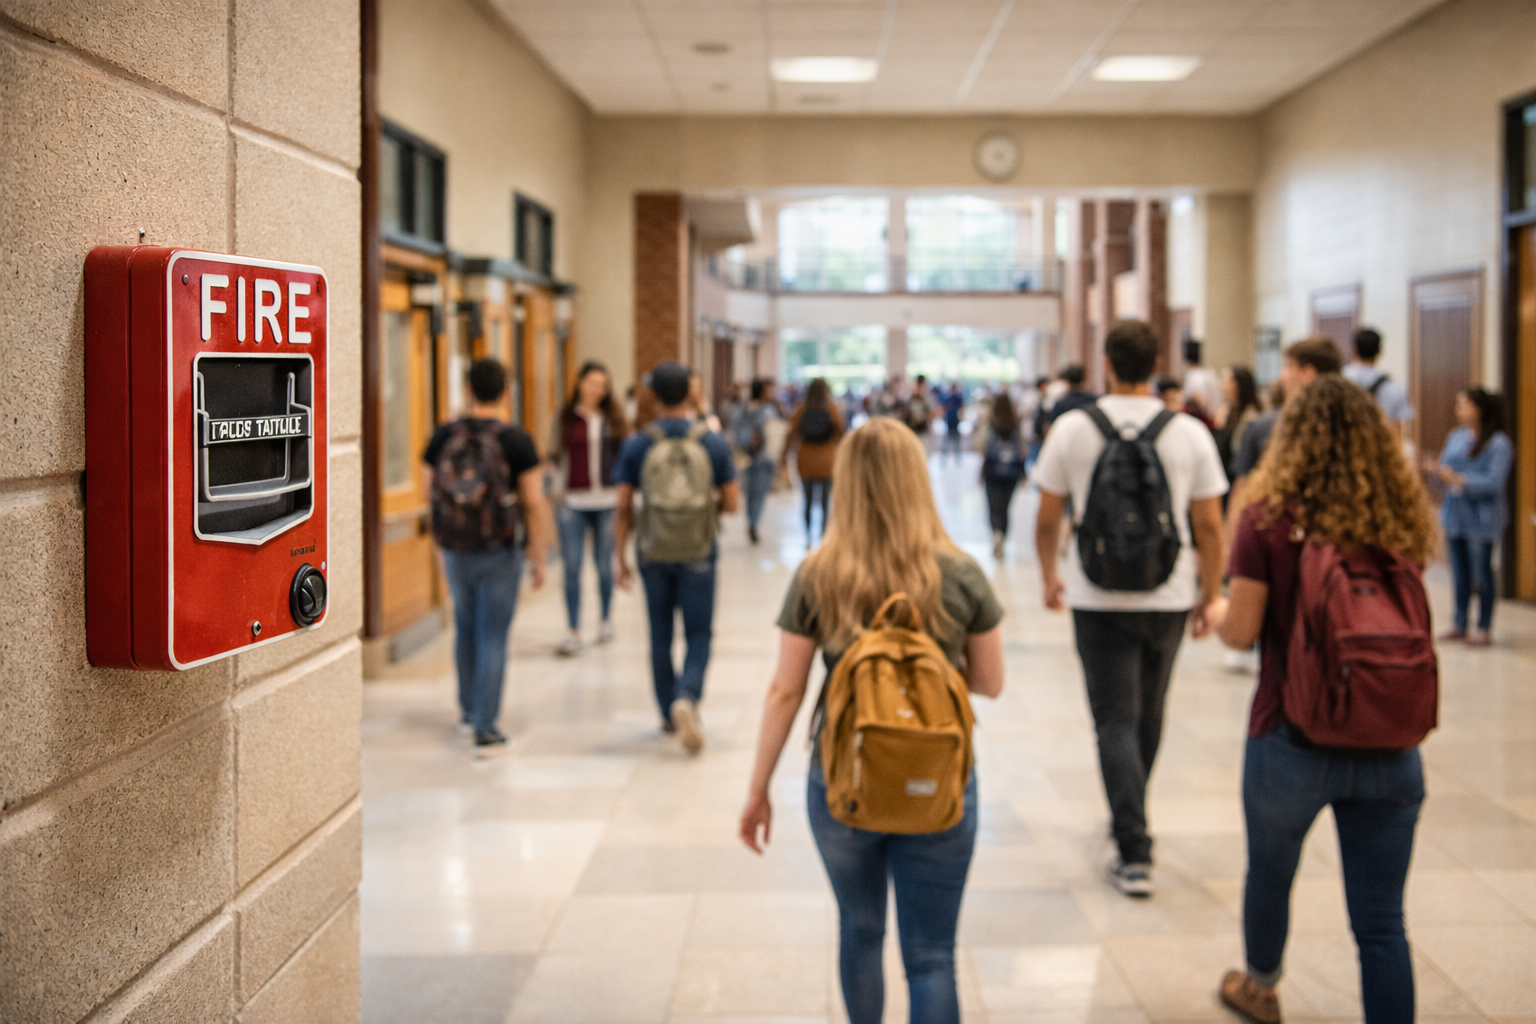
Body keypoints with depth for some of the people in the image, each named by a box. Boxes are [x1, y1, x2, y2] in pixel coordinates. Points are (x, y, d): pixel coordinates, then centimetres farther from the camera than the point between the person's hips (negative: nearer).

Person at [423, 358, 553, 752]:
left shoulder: (442, 437, -4)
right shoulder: (517, 441, -13)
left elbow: (429, 491, 5)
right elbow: (535, 503, -14)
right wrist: (540, 558, -4)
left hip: (454, 549, 3)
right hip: (501, 553, -3)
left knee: (466, 626, 24)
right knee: (492, 638, 3)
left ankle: (468, 708, 37)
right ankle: (485, 728, 3)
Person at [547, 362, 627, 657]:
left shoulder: (614, 419, 7)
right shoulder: (564, 418, 4)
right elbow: (554, 457, 6)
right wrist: (557, 491, -6)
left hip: (606, 501, 1)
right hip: (572, 502, -1)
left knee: (604, 564, 9)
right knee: (572, 567, -4)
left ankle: (606, 620, 28)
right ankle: (574, 633, 0)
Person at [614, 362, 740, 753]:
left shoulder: (636, 445, -5)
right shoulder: (713, 442, -5)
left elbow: (623, 508, -4)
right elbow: (731, 503, -2)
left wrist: (621, 558, 4)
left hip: (653, 554, 1)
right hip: (698, 554, -1)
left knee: (661, 636, 14)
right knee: (698, 635, 6)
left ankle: (669, 715, 24)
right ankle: (687, 698, -19)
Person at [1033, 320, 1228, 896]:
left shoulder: (1072, 429, -6)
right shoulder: (1190, 433, -4)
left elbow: (1047, 519, 0)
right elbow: (1209, 526, -2)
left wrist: (1049, 576, 16)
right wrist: (1210, 594, 9)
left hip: (1098, 598, -2)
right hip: (1169, 596, 2)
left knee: (1115, 720, 1)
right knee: (1148, 714, 20)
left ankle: (1135, 853, -7)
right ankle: (1128, 818, 38)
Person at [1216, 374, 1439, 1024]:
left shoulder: (1269, 519, -11)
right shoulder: (1402, 520, 0)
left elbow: (1241, 632, -10)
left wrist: (1215, 613, 11)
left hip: (1293, 738, -2)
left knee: (1270, 876, 25)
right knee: (1381, 922, 7)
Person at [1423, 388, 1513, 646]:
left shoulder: (1498, 443, -13)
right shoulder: (1456, 437, 8)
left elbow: (1494, 482, -20)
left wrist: (1459, 479, -27)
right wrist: (1435, 469, -9)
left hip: (1480, 520, -7)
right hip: (1454, 515, 7)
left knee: (1481, 573, 4)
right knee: (1459, 573, 14)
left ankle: (1482, 628, 13)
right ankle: (1460, 624, 25)